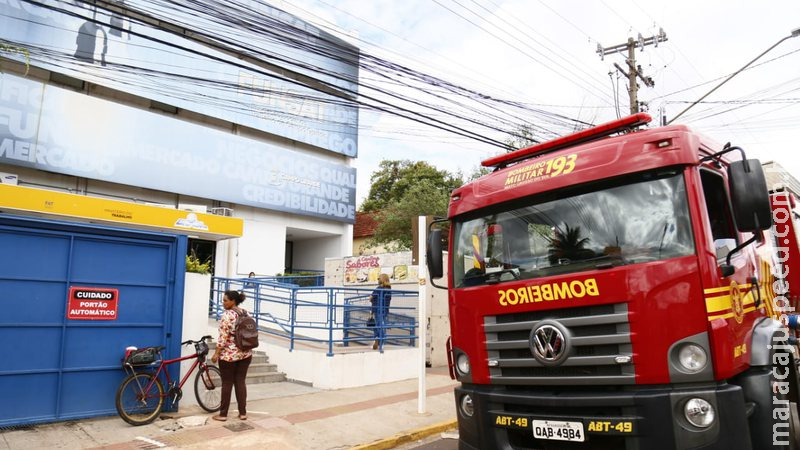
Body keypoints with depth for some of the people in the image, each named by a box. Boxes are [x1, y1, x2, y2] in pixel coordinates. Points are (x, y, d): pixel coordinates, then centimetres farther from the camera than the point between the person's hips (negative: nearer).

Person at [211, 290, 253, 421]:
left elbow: (223, 337, -17)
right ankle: (243, 412, 12)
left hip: (229, 354, -6)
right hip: (245, 353, 6)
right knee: (240, 382, 10)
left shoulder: (227, 315, -14)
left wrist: (216, 353, -10)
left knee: (227, 383, 3)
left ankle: (223, 414, 11)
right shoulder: (246, 313, 7)